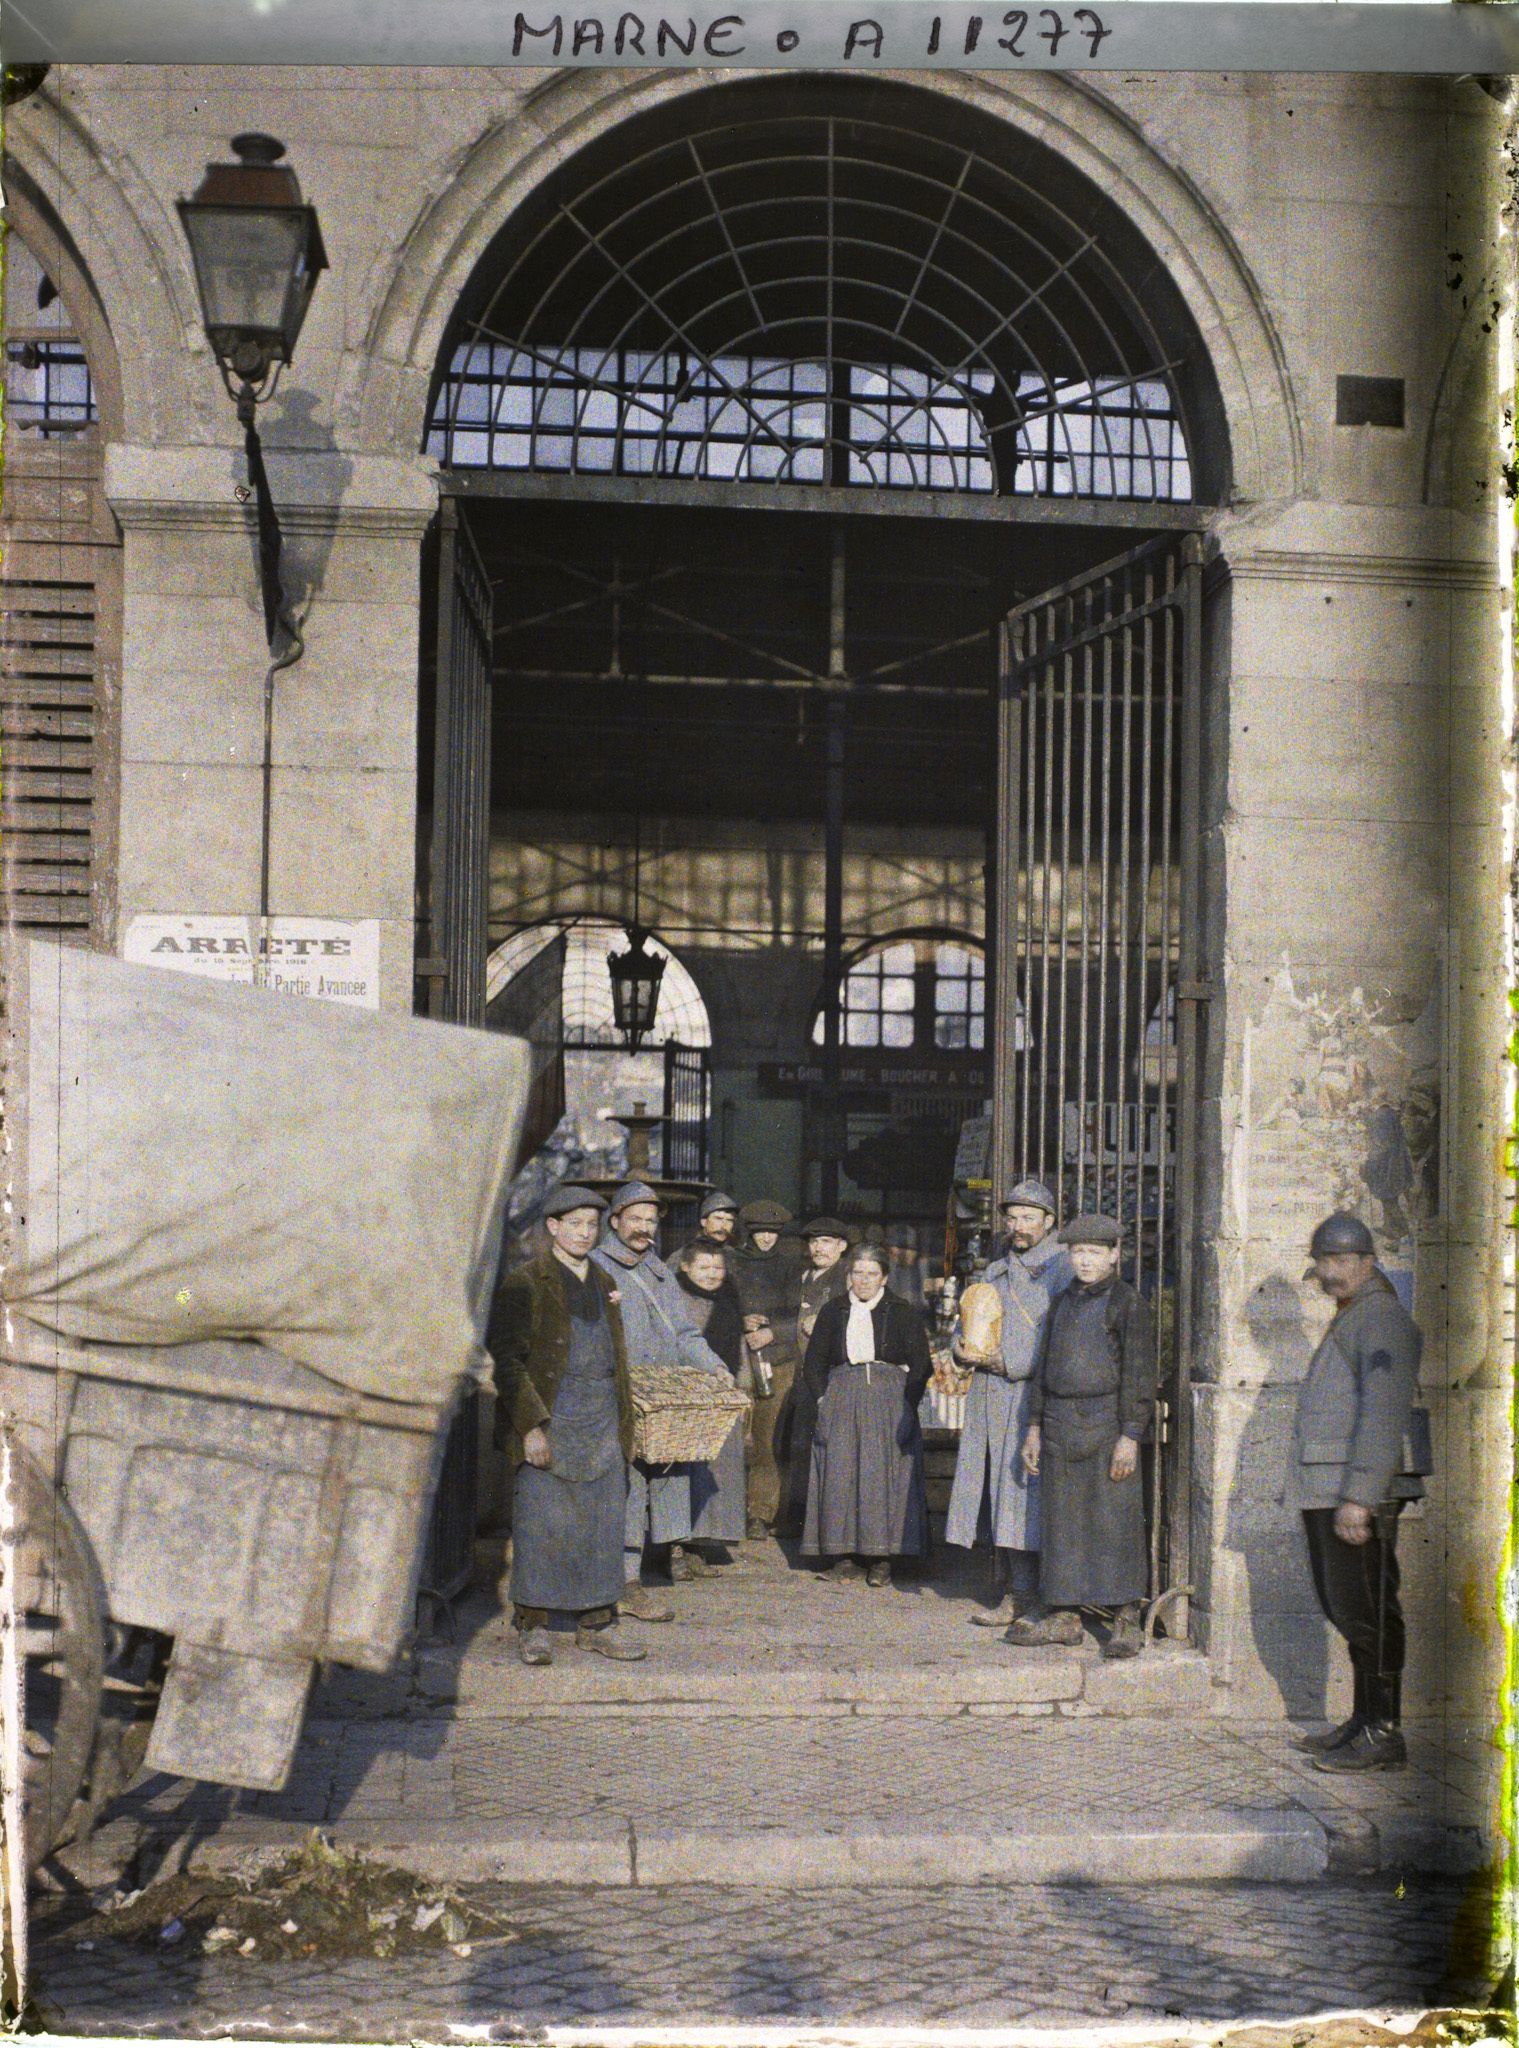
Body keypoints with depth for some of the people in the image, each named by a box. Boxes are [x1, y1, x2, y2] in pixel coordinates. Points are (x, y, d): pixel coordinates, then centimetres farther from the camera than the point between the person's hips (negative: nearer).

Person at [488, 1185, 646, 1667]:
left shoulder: (603, 1284, 16)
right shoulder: (524, 1284, -4)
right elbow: (505, 1360, -9)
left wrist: (623, 1423, 16)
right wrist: (531, 1425, -16)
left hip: (602, 1422, 6)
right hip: (549, 1419, -6)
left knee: (603, 1524, 5)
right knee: (541, 1523, -6)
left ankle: (597, 1623, 14)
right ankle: (532, 1627, 3)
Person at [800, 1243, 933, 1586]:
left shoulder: (903, 1313, 6)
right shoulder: (833, 1311, 12)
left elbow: (921, 1365, 3)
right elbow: (813, 1362, 14)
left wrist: (906, 1404, -7)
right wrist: (823, 1398, 0)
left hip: (889, 1401, -2)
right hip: (840, 1400, 2)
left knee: (884, 1476, -8)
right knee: (840, 1475, -4)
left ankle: (881, 1558, -5)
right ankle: (844, 1555, 0)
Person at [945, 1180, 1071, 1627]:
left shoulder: (1061, 1269, -3)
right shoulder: (996, 1272, 21)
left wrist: (1011, 1363, -14)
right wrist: (964, 1346, 4)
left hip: (1031, 1394, -7)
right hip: (989, 1396, 7)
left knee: (1022, 1487, -10)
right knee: (991, 1485, 6)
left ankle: (1021, 1592, -8)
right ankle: (1002, 1580, 13)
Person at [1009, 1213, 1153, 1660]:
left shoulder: (1128, 1303, -4)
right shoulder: (1063, 1303, 16)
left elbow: (1138, 1373, -9)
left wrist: (1130, 1436, -14)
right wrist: (1034, 1426, 16)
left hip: (1108, 1422, -6)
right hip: (1060, 1422, 6)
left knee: (1114, 1520, -5)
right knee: (1061, 1522, 7)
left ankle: (1126, 1621, 0)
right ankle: (1062, 1616, 14)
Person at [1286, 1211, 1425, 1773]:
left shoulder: (1382, 1318, -11)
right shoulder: (1347, 1321, 22)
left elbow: (1384, 1411, -21)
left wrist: (1359, 1496, -26)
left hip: (1359, 1495, -10)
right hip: (1326, 1493, 10)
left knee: (1365, 1609, -8)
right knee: (1343, 1607, 13)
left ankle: (1383, 1734, -4)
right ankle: (1364, 1721, 21)